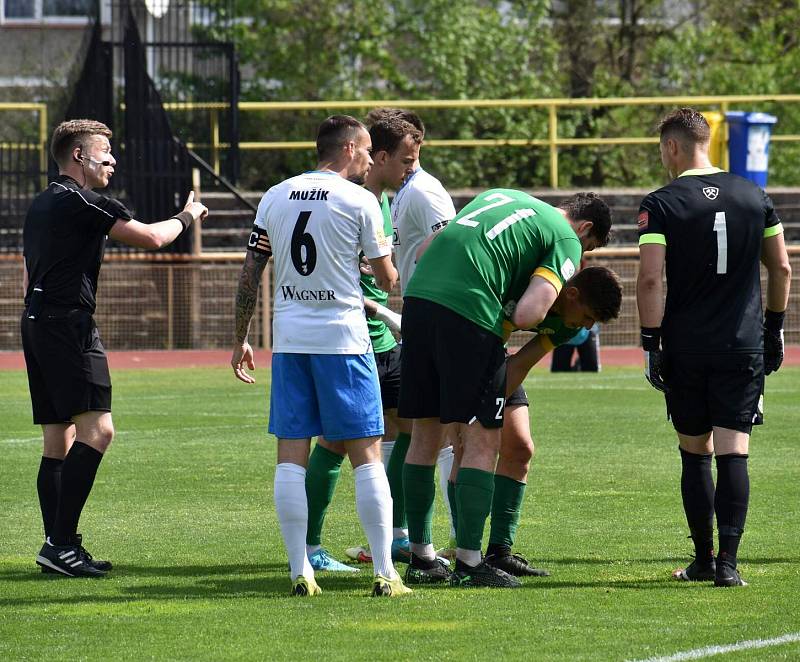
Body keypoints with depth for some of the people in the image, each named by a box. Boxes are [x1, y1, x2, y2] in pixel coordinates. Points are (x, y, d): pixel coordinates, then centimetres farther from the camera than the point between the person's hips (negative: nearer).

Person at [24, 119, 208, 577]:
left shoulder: (41, 206, 20)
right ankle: (61, 543, -22)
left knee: (58, 439, 10)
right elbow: (151, 237, -9)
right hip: (69, 324, -10)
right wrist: (187, 217, 10)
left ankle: (59, 546, 8)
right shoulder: (82, 202, -10)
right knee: (97, 429, -15)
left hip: (36, 322, 10)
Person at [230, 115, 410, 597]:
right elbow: (387, 279, 2)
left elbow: (250, 273, 10)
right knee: (366, 455, 0)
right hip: (344, 338, -4)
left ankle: (300, 572, 0)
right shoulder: (359, 201, -4)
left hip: (289, 340, 4)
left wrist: (241, 339, 17)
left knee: (291, 457, 4)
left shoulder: (274, 198, 9)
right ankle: (385, 572, -3)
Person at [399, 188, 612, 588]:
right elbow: (527, 314, -8)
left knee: (425, 433, 14)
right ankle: (469, 564, -1)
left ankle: (420, 557, 20)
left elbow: (424, 251, 25)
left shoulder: (501, 195, 28)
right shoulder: (566, 240, 6)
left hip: (418, 297, 7)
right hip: (469, 312, -7)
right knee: (482, 440, 1)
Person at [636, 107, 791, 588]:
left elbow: (650, 279, -13)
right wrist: (774, 329, 19)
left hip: (685, 348, -1)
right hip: (743, 346, 1)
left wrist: (652, 343, -6)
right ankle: (727, 561, -12)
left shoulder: (661, 205, -6)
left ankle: (703, 559, 15)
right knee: (733, 454, -2)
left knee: (695, 453, 11)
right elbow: (782, 268, 9)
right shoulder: (754, 197, 5)